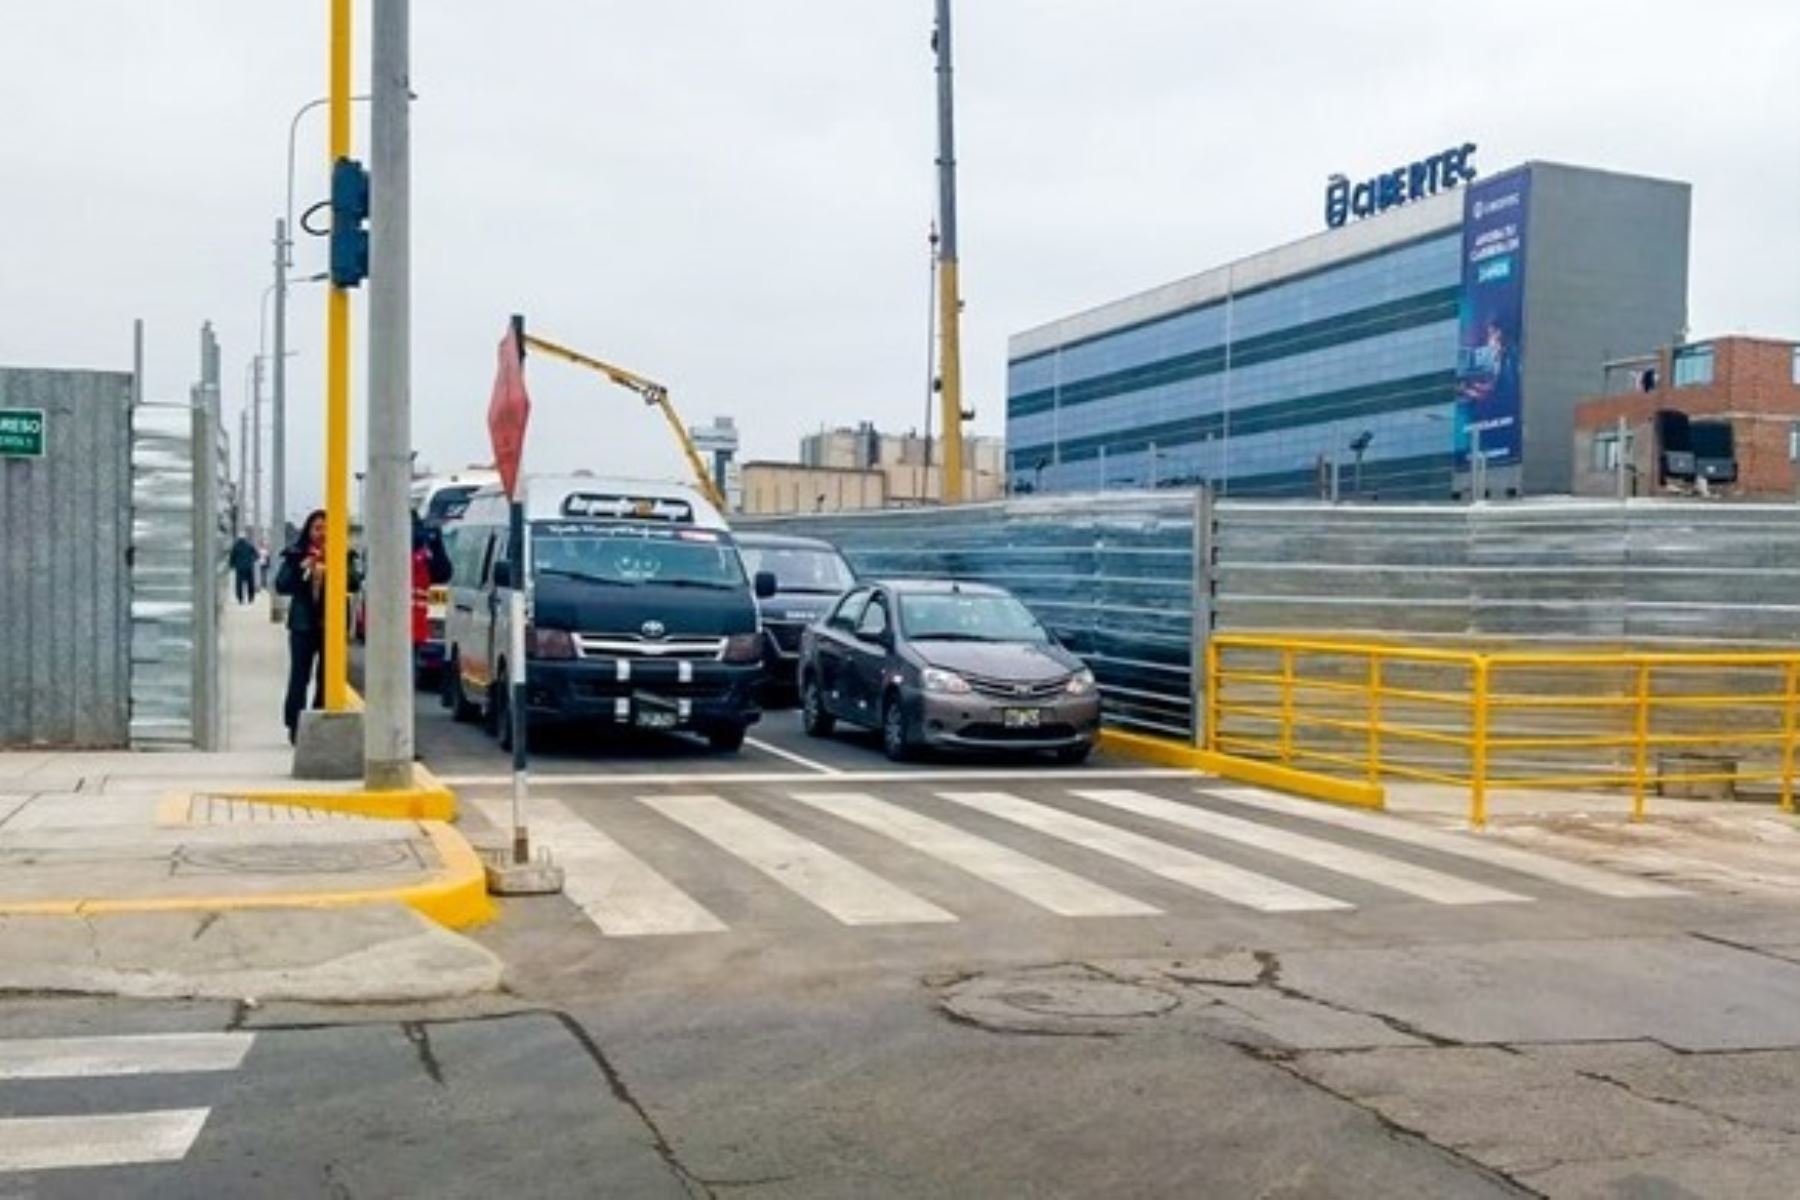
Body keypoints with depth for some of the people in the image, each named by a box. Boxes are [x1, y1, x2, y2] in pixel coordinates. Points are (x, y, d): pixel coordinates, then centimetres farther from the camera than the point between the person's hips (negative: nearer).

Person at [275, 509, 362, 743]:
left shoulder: (342, 555, 4)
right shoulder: (296, 555, 4)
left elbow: (355, 584, -6)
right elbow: (281, 585, -1)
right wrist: (301, 568, -15)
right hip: (303, 624, -1)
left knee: (326, 678, 3)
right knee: (299, 676, -2)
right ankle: (295, 727, 3)